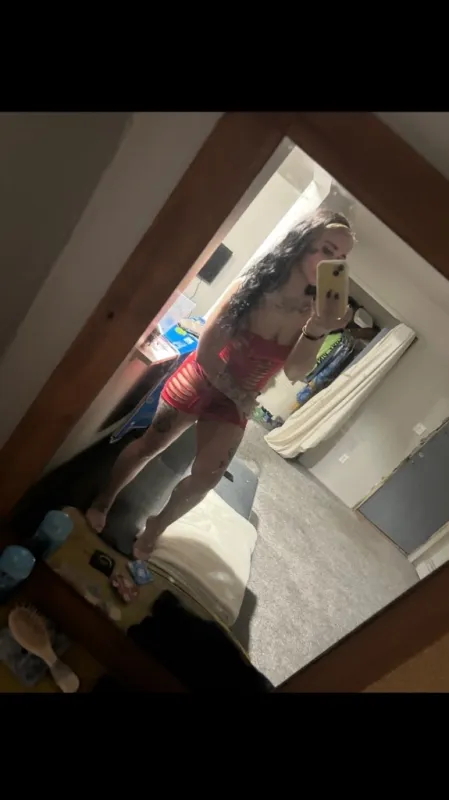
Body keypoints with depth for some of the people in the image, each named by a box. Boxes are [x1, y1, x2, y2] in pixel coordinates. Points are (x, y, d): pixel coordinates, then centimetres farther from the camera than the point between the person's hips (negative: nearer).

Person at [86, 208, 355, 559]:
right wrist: (238, 395, -10)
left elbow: (296, 372, -23)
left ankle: (157, 525, 33)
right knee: (149, 446, 9)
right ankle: (103, 503, 35)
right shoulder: (254, 285, -22)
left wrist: (318, 330, -38)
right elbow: (206, 352, -18)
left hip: (236, 403, 3)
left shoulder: (317, 309, -13)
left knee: (206, 478, 5)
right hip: (200, 382, -3)